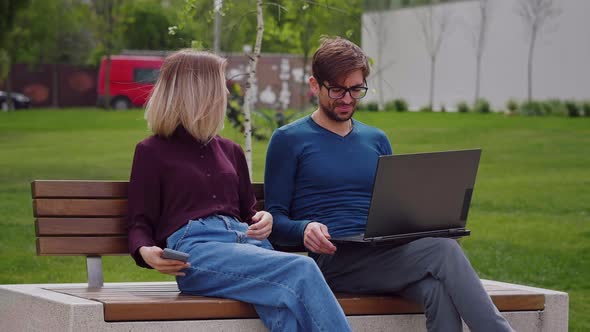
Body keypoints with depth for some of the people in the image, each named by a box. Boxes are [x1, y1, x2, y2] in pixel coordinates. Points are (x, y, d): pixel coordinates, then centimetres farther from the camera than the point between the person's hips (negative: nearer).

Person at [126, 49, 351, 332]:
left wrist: (264, 220, 10)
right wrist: (146, 252, -15)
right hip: (197, 248, -4)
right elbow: (139, 224, 9)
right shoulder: (152, 151, 14)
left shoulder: (230, 151, 30)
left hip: (245, 241, 4)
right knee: (302, 271, -32)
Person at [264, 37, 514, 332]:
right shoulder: (288, 140, 9)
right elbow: (275, 221, 4)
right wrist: (305, 229, -19)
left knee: (438, 289, -33)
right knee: (443, 250, -30)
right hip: (334, 260, -5)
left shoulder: (376, 140, 24)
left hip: (384, 257, 5)